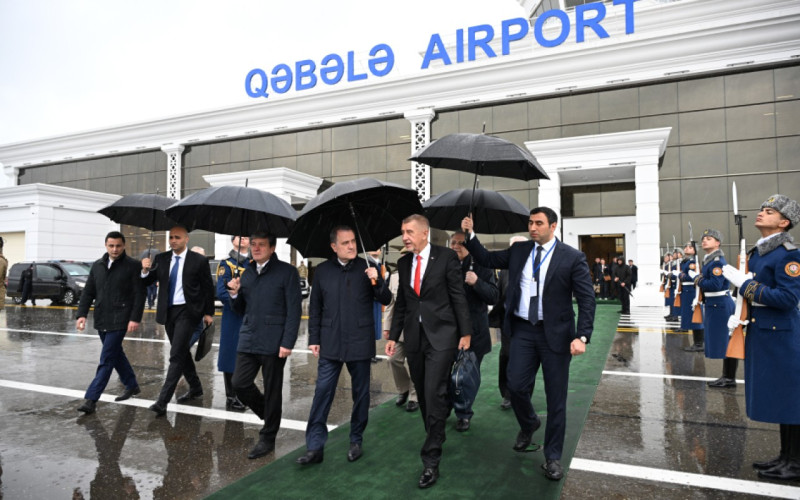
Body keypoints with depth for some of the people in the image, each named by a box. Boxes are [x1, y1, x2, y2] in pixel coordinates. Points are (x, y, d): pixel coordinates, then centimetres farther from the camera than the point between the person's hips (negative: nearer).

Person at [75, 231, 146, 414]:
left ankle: (91, 399, -3)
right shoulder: (97, 265, 11)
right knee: (116, 354, 17)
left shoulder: (133, 265, -6)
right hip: (101, 320, 7)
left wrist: (135, 318, -16)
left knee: (106, 360, -7)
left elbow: (139, 294, -9)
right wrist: (81, 314, 1)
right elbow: (88, 292, 12)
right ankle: (132, 386, 33)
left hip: (119, 321, -7)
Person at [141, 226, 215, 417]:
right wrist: (145, 270, -16)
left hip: (187, 312, -6)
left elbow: (208, 288, 0)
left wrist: (208, 313, 1)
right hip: (168, 311, 6)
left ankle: (162, 402, -8)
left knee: (176, 355, -10)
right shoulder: (161, 259, 5)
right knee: (182, 353, 17)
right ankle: (195, 388, 34)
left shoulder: (198, 261, -7)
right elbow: (147, 282, 5)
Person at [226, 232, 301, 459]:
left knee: (272, 391, 5)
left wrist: (287, 343, -16)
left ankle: (267, 438, 22)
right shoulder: (246, 273, 14)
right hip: (248, 340, 6)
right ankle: (268, 414, 29)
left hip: (273, 342, -5)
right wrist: (235, 294, -1)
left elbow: (294, 310, -9)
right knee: (239, 383, 2)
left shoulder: (287, 272, -5)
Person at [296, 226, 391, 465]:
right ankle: (314, 447, 10)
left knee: (361, 394, 10)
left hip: (360, 343, -1)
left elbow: (386, 300, -2)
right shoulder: (323, 270, 4)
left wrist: (377, 281, -21)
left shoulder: (367, 267, -1)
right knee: (322, 393, 0)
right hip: (330, 344, 1)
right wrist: (314, 338, 6)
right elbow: (315, 308, 9)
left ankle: (356, 441, 27)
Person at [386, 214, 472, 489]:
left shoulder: (446, 256, -6)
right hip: (414, 337, 5)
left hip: (441, 335, -5)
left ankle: (431, 461, 0)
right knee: (423, 395, 14)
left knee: (434, 394, -9)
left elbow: (458, 296, -6)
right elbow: (401, 303, 12)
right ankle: (436, 439, 34)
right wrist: (393, 335, 10)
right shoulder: (403, 262, 8)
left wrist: (465, 332, -7)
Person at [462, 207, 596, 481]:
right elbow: (487, 259, 12)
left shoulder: (572, 257, -6)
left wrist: (582, 336, -18)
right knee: (516, 386, 2)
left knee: (556, 397, 5)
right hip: (523, 330, 3)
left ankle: (552, 456, 23)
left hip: (555, 334, -3)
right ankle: (528, 424, 36)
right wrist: (470, 235, -1)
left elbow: (587, 299, -8)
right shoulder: (518, 251, 7)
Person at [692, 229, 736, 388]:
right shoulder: (707, 260, 12)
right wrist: (698, 278, 0)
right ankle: (727, 376, 23)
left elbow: (715, 285, -23)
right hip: (712, 305, 10)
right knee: (721, 342, 14)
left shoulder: (718, 261, -15)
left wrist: (699, 281, -9)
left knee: (726, 341, -1)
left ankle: (730, 378, 8)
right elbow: (703, 279, 19)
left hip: (720, 305, -10)